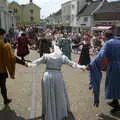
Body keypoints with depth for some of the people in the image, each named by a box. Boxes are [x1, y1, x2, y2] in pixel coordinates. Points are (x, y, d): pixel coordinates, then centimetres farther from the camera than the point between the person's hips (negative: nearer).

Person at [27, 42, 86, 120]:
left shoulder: (46, 56, 4)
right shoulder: (62, 57, 3)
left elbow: (37, 62, 10)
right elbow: (71, 63, 4)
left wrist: (29, 64, 24)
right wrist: (80, 67, 11)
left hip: (47, 76, 1)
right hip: (57, 76, -1)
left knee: (48, 96, 15)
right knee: (60, 95, 18)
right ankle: (62, 113, 34)